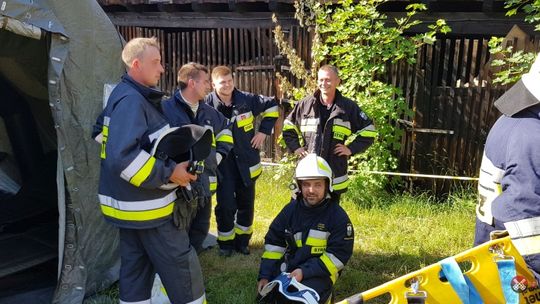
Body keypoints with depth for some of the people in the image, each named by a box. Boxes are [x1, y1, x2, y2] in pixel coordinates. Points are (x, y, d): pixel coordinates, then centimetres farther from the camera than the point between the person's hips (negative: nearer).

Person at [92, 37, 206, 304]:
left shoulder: (122, 95, 11)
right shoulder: (131, 101, -21)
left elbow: (101, 132, 23)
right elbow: (123, 157, -31)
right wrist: (169, 173, -24)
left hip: (130, 205, 10)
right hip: (146, 207, -10)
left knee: (135, 269, 17)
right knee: (182, 267, 1)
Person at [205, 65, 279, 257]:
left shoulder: (247, 100, -6)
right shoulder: (207, 105, -11)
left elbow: (271, 105, 9)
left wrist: (264, 131, 2)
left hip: (247, 161, 3)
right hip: (222, 163, -2)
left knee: (246, 203, 11)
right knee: (226, 205, -4)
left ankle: (242, 240, 29)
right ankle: (225, 242, 18)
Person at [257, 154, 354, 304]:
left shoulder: (338, 217, -9)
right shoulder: (291, 209, 3)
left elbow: (338, 255, -12)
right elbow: (274, 242, 8)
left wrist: (304, 272, -20)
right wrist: (265, 275, -1)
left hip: (319, 273, -4)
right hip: (288, 268, 5)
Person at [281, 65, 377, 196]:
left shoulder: (349, 107, -1)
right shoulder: (305, 104, 1)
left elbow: (368, 131, 7)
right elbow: (288, 126, 15)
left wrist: (351, 149, -2)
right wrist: (295, 147, 3)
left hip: (335, 175, 0)